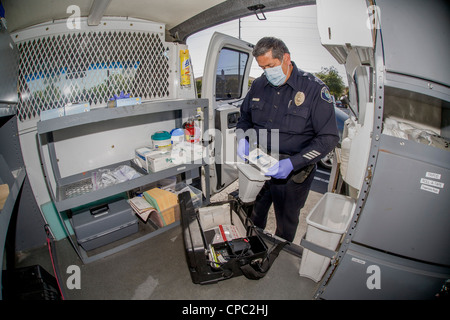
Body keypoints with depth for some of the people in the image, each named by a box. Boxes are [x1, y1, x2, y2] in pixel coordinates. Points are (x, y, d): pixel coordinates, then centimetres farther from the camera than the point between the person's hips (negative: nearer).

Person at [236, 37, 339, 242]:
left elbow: (329, 138, -14)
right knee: (253, 218, 21)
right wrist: (242, 138, -5)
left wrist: (292, 163, -24)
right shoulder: (259, 85, 2)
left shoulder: (314, 88, -14)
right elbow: (245, 117, 18)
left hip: (293, 174, -4)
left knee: (286, 227, 16)